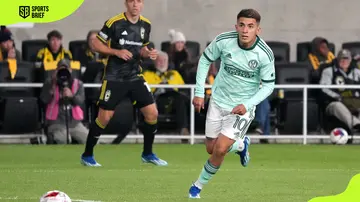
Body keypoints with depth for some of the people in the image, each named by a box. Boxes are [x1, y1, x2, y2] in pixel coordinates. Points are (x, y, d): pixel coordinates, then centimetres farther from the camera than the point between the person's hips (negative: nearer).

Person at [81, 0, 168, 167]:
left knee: (152, 113, -1)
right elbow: (96, 44, -8)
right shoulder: (114, 23, -12)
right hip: (114, 78, -5)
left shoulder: (146, 25, 6)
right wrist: (117, 52, -19)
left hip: (135, 77, 5)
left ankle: (148, 154, 16)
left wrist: (148, 54, -2)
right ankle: (87, 155, 12)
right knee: (104, 117, -4)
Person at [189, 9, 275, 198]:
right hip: (218, 101, 3)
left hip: (243, 106, -3)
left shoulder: (265, 54, -23)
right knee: (211, 149, 10)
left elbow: (268, 85, -11)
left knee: (220, 149, -13)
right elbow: (205, 60, -1)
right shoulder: (223, 41, -19)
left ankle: (199, 186, 12)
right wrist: (199, 93, -4)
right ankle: (240, 145, 42)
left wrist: (247, 105, -23)